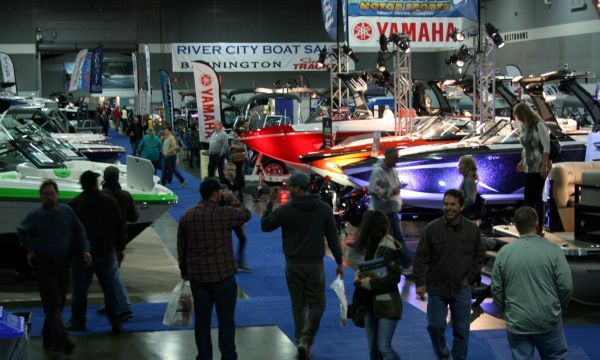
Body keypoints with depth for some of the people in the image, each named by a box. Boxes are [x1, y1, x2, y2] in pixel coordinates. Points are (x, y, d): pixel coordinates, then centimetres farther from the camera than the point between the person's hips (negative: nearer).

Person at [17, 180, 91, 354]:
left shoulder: (66, 211, 1)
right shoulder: (34, 216, -2)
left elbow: (79, 232, 8)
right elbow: (21, 232, 15)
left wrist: (85, 250, -2)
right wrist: (29, 249, 9)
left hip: (63, 262, 3)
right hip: (44, 263, -3)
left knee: (59, 302, 10)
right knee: (52, 302, -10)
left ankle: (48, 337, 25)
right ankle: (62, 340, -17)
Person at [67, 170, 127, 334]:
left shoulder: (74, 204, -4)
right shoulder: (109, 201, -3)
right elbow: (119, 227, 1)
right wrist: (120, 248, 9)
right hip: (106, 253, 0)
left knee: (79, 290, 12)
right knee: (111, 289, 6)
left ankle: (78, 321, 21)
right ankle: (116, 324, 6)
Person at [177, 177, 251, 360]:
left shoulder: (187, 216, 2)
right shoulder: (223, 213, -15)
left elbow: (181, 248, 9)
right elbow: (245, 214, 2)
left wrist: (184, 270, 21)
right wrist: (230, 198, 10)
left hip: (198, 276, 4)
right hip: (223, 275, -4)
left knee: (202, 319, 12)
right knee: (226, 319, 4)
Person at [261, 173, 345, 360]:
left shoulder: (286, 210, -9)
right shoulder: (324, 208, -4)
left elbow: (265, 225, 3)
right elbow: (333, 237, 0)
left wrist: (270, 202, 10)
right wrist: (339, 262, 7)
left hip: (293, 265, 0)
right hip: (314, 265, 0)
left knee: (298, 305, 13)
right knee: (316, 305, 7)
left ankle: (301, 343, 17)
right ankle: (305, 341, -10)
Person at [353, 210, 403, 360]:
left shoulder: (388, 247, -16)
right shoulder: (371, 245, 8)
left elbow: (393, 278, -18)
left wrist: (369, 283, -16)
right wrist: (361, 275, -2)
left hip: (387, 304, -8)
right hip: (371, 303, 8)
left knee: (384, 347, -10)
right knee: (373, 348, 12)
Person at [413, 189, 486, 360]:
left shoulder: (472, 229, -2)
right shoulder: (432, 228, -8)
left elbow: (480, 256, 8)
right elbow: (421, 258, -5)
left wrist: (469, 277, -1)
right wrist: (420, 283, -9)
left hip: (461, 288, 1)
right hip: (437, 288, -1)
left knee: (461, 329, 6)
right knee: (435, 325, 1)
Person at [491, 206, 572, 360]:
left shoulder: (504, 252, -3)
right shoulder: (553, 250, -9)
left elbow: (496, 289, 2)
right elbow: (566, 286, -8)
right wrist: (557, 307, 10)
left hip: (517, 322, 1)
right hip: (548, 321, -1)